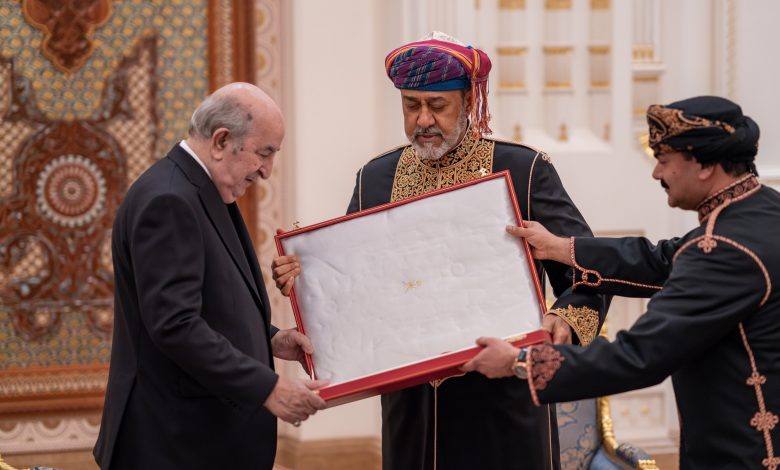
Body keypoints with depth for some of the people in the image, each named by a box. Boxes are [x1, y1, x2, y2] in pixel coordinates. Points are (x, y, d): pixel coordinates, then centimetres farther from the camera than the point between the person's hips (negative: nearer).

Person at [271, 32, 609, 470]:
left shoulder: (524, 169, -4)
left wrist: (566, 319, -25)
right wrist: (303, 276, -7)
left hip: (503, 401, -3)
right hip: (411, 399, 3)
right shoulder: (376, 178, 8)